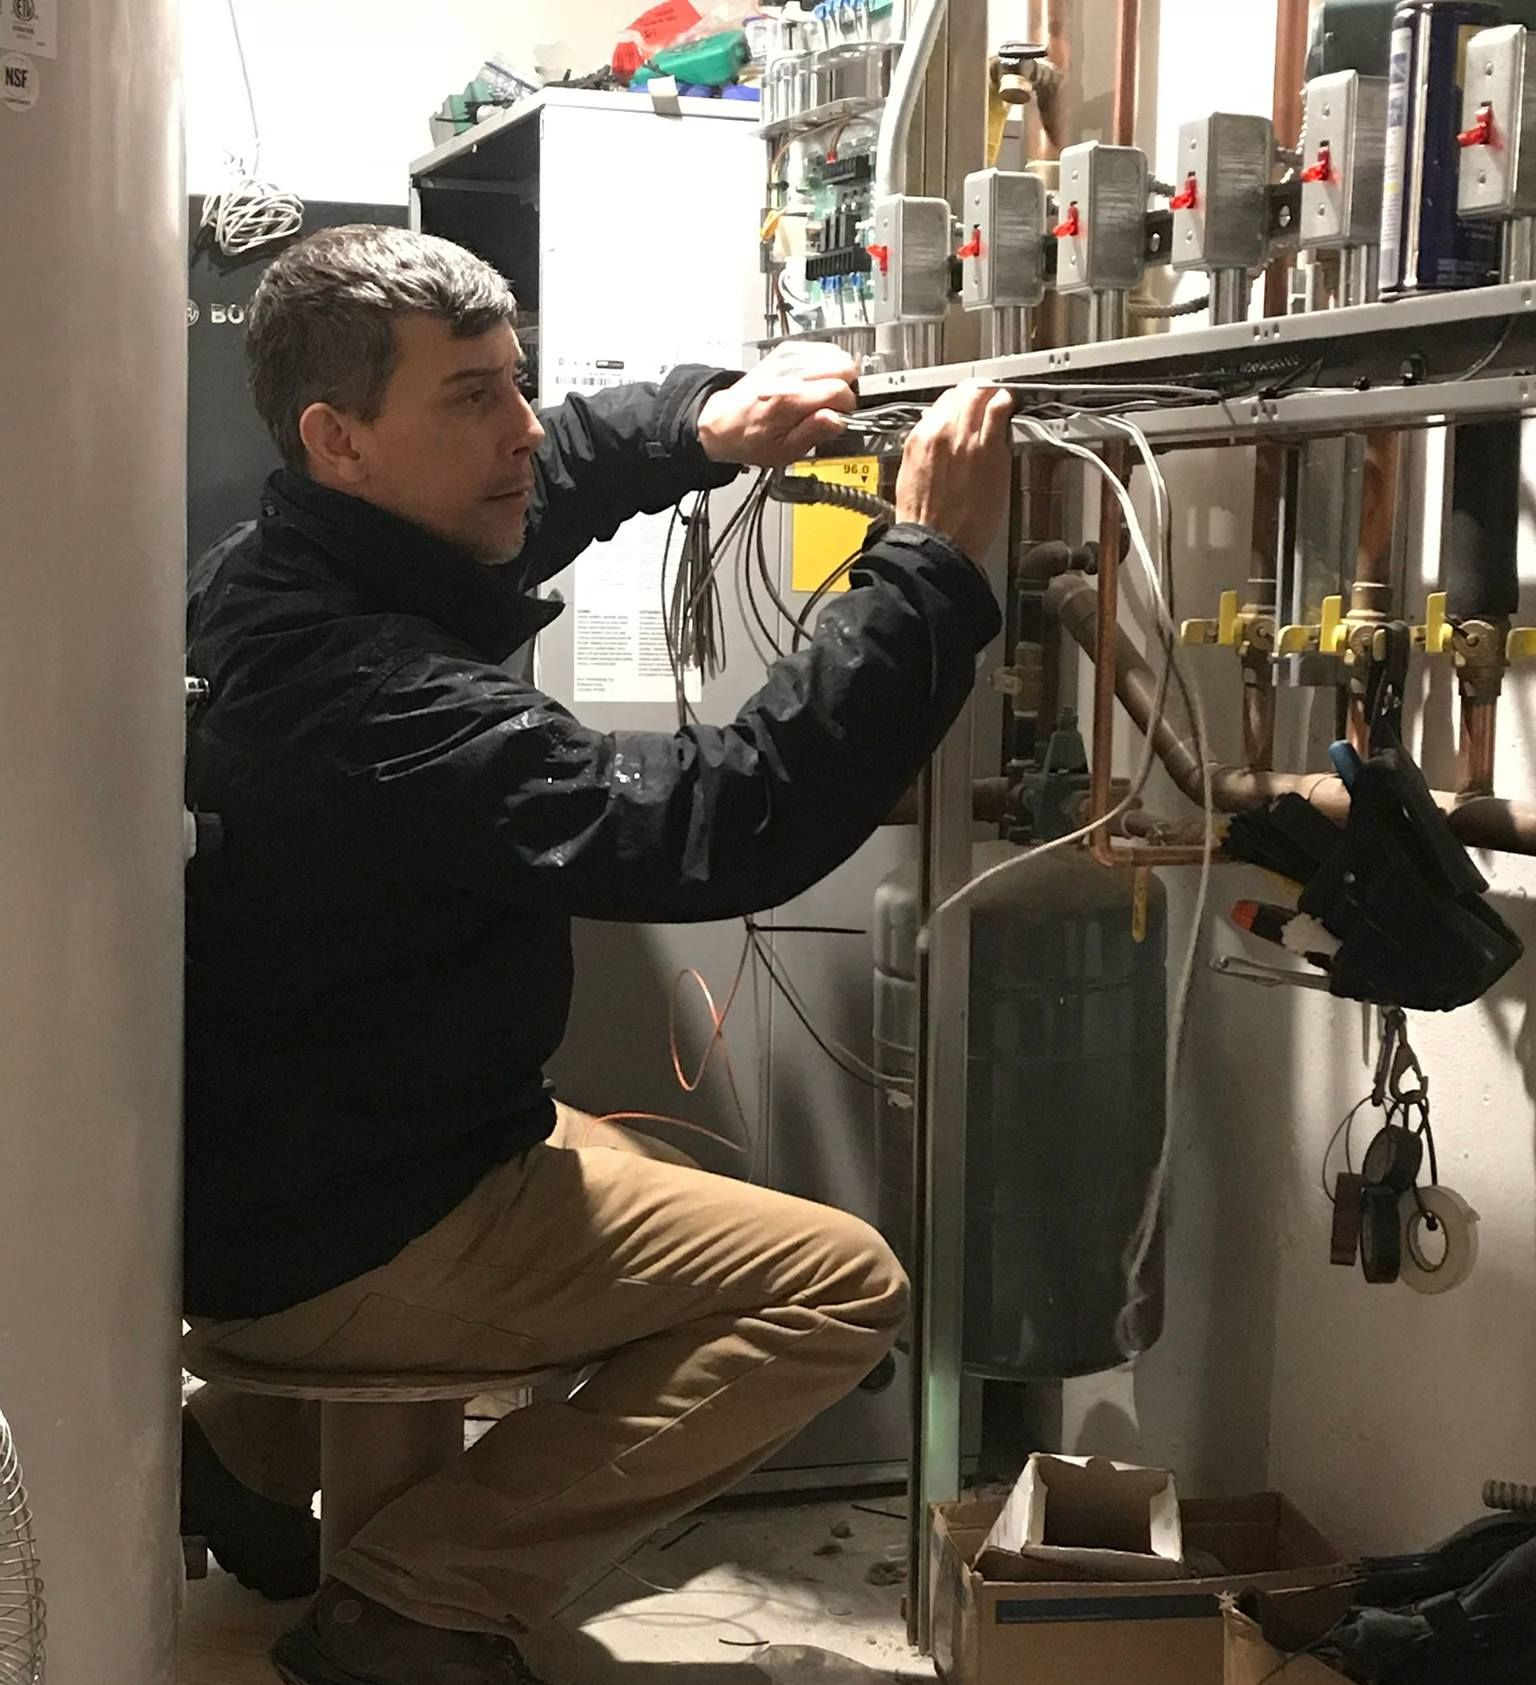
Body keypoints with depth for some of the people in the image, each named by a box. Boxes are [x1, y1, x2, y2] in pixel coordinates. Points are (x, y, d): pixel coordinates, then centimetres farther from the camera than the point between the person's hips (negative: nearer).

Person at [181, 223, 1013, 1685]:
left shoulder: (263, 579, -1)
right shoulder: (377, 703, -31)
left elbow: (520, 489, 17)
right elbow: (717, 826, -34)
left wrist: (700, 427, 0)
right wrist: (932, 564, -29)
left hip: (243, 1167, 10)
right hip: (326, 1245, -10)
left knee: (642, 1164, 33)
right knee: (840, 1285, -9)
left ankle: (252, 1443, 24)